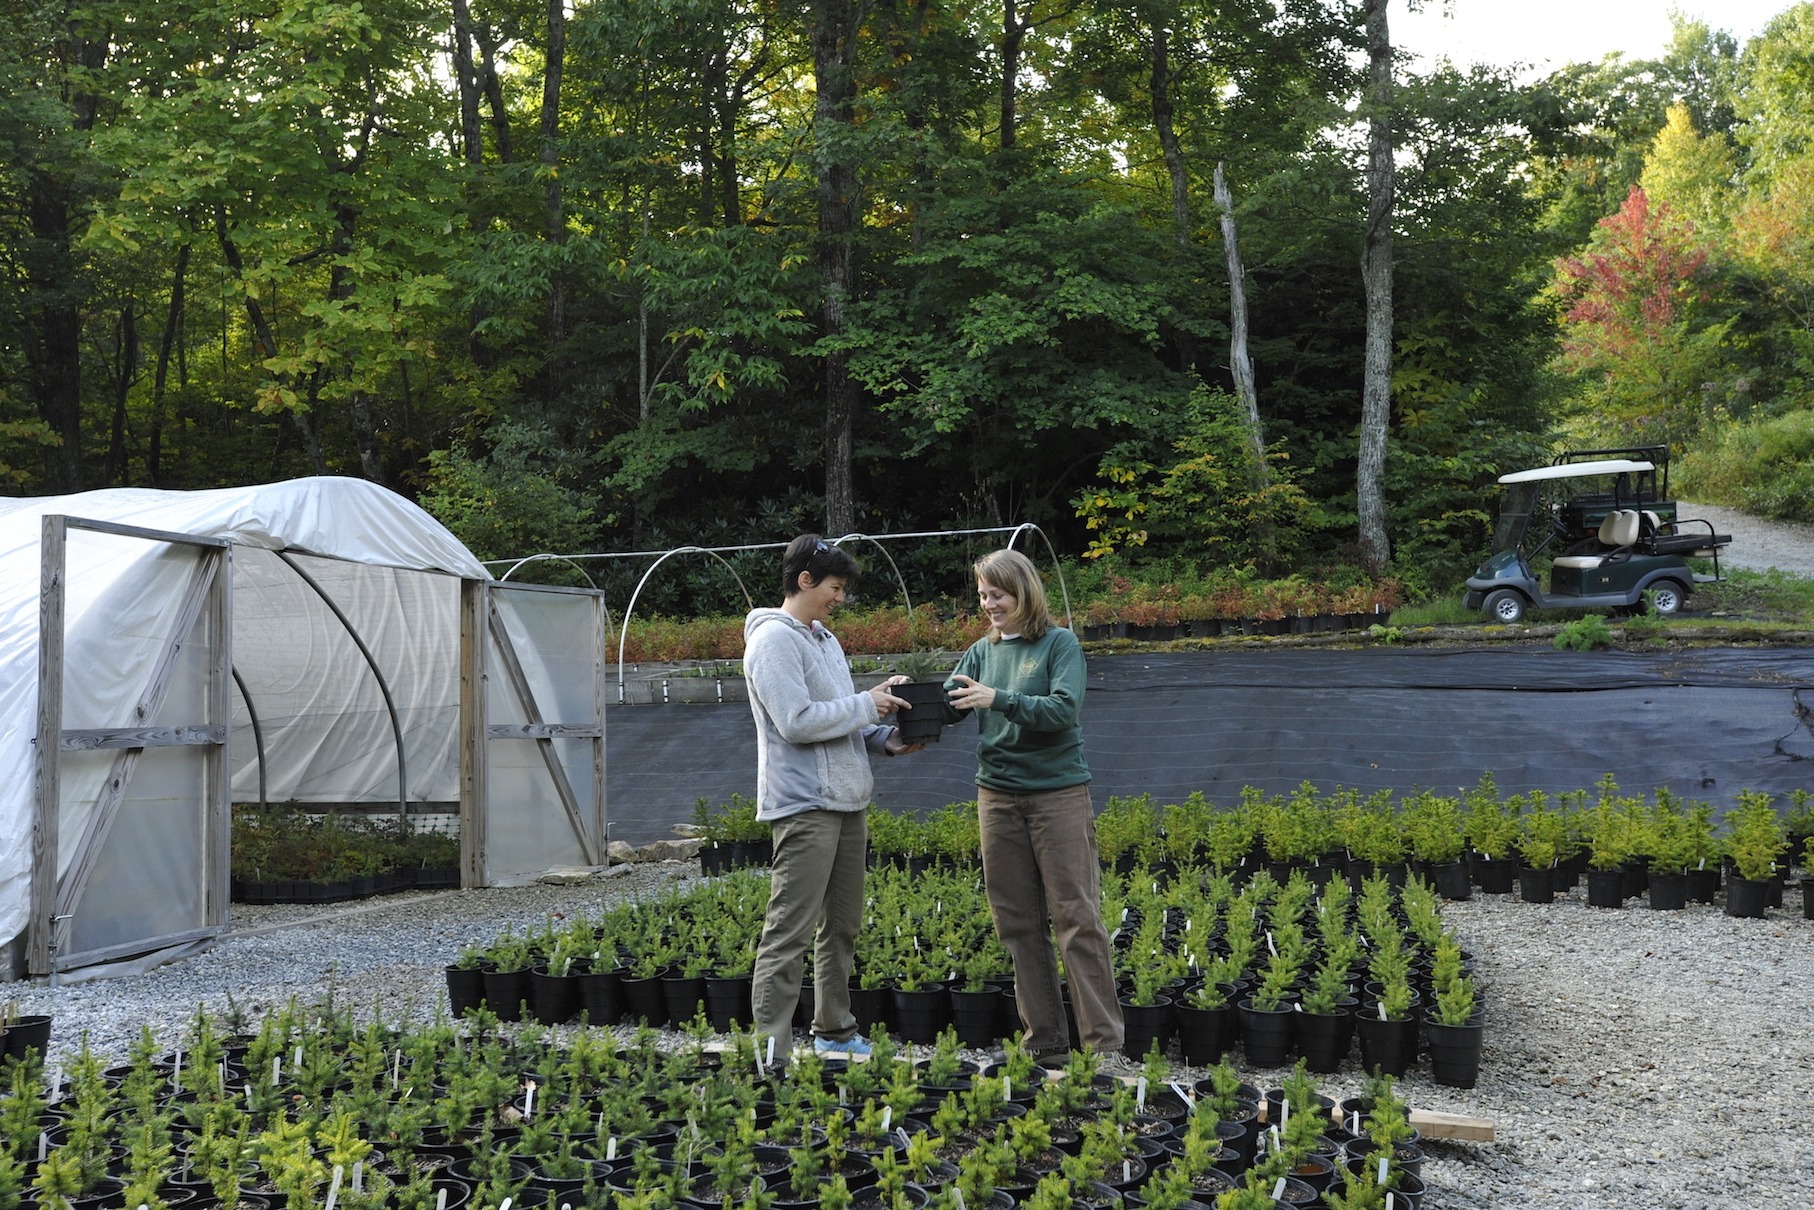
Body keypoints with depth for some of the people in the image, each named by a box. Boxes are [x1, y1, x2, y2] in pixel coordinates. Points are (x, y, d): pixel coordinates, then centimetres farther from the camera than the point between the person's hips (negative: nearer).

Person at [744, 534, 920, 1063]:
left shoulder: (824, 639, 18)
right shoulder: (774, 640, -12)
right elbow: (797, 721, -21)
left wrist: (884, 739, 5)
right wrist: (868, 705, -14)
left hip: (846, 802, 10)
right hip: (805, 805, -10)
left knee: (842, 924, 16)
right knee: (790, 931, -9)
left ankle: (834, 1029, 28)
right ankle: (771, 1048, -5)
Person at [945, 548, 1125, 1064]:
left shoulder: (1059, 643, -4)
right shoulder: (983, 650, 10)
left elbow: (1063, 710, -17)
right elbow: (948, 704, 1)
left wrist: (1000, 700, -27)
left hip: (1058, 793, -5)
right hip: (998, 795, 5)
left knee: (1076, 916, -5)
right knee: (1018, 921, 6)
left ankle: (1103, 1041, 0)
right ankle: (1044, 1040, 14)